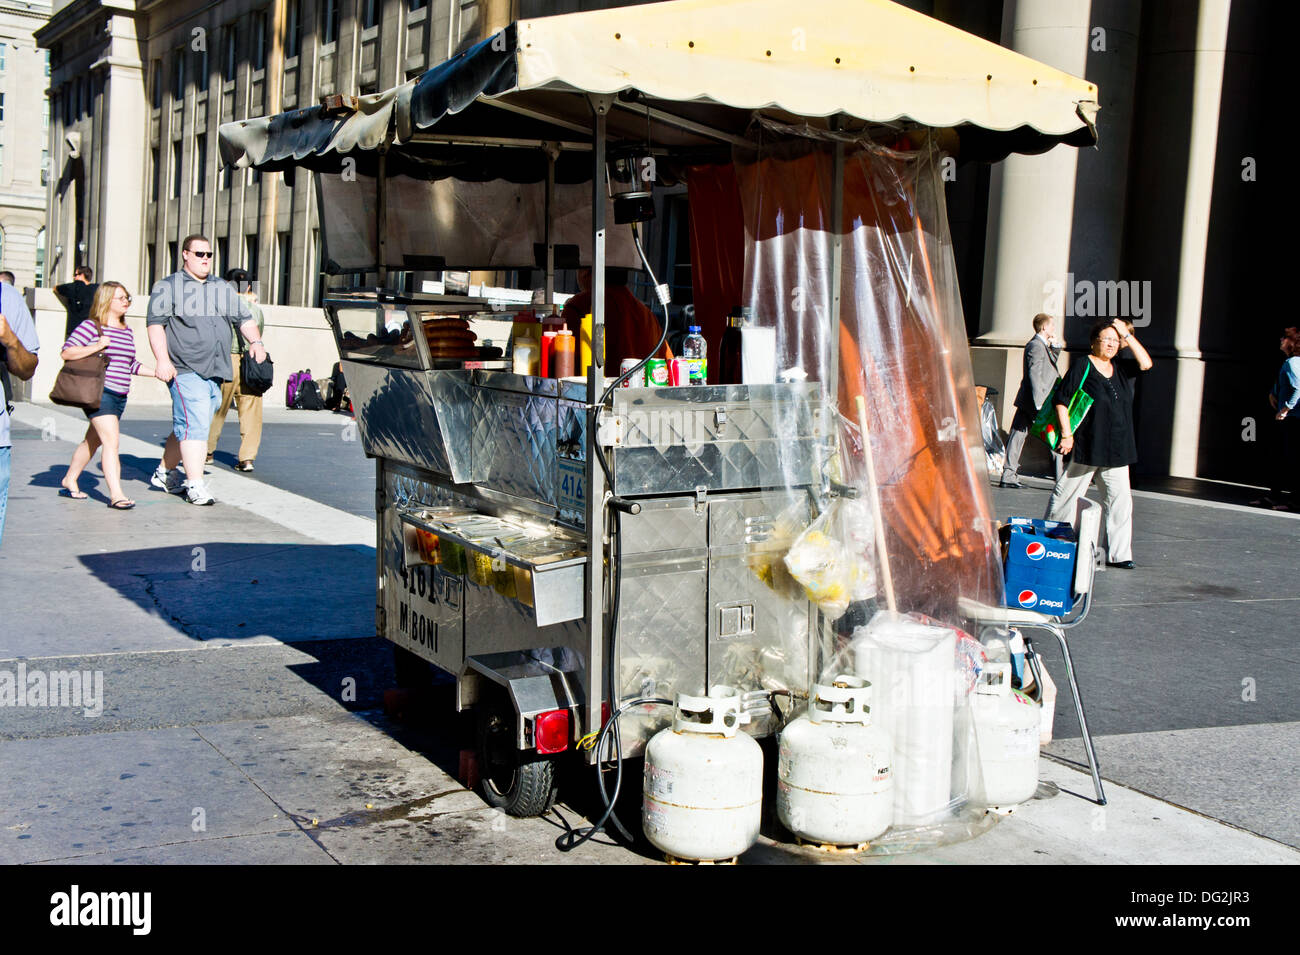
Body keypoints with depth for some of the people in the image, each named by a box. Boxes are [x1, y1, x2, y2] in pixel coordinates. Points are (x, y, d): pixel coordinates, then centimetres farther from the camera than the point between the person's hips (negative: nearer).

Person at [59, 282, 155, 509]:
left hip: (120, 396, 8)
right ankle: (116, 495, -20)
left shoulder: (127, 331, 17)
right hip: (99, 393, -8)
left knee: (93, 440, 18)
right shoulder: (91, 326, -6)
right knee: (112, 442, -16)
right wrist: (97, 346, -20)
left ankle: (70, 480, 34)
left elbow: (131, 365, 25)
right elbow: (67, 352, -10)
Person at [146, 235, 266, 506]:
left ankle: (164, 472, 28)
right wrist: (162, 359, -15)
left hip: (216, 372, 6)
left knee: (185, 427, 12)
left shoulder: (224, 289, 21)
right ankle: (195, 485, -13)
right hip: (185, 371, -6)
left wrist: (255, 342, 3)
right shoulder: (168, 287, 4)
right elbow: (155, 324, -3)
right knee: (195, 425, -15)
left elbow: (244, 319, 23)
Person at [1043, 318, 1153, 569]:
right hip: (1086, 447, -5)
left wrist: (1127, 335, -1)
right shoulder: (1082, 367, -4)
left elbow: (1146, 363, -1)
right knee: (1067, 496, 2)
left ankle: (1118, 553, 6)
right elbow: (1060, 399, -7)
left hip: (1116, 450, 5)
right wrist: (1066, 434, -12)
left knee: (1120, 499, 1)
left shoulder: (1120, 370, 13)